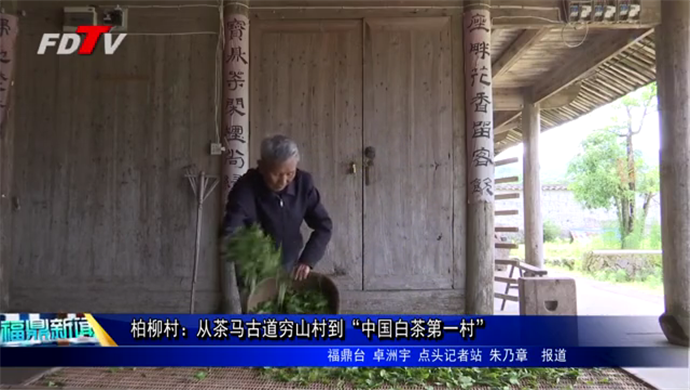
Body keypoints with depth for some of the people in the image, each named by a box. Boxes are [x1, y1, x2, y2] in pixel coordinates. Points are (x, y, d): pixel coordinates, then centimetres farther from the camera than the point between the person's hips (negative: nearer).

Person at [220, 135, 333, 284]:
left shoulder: (303, 182, -16)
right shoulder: (245, 189, -27)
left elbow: (324, 226, -11)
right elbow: (228, 236, -37)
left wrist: (307, 260, -25)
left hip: (289, 266, 4)